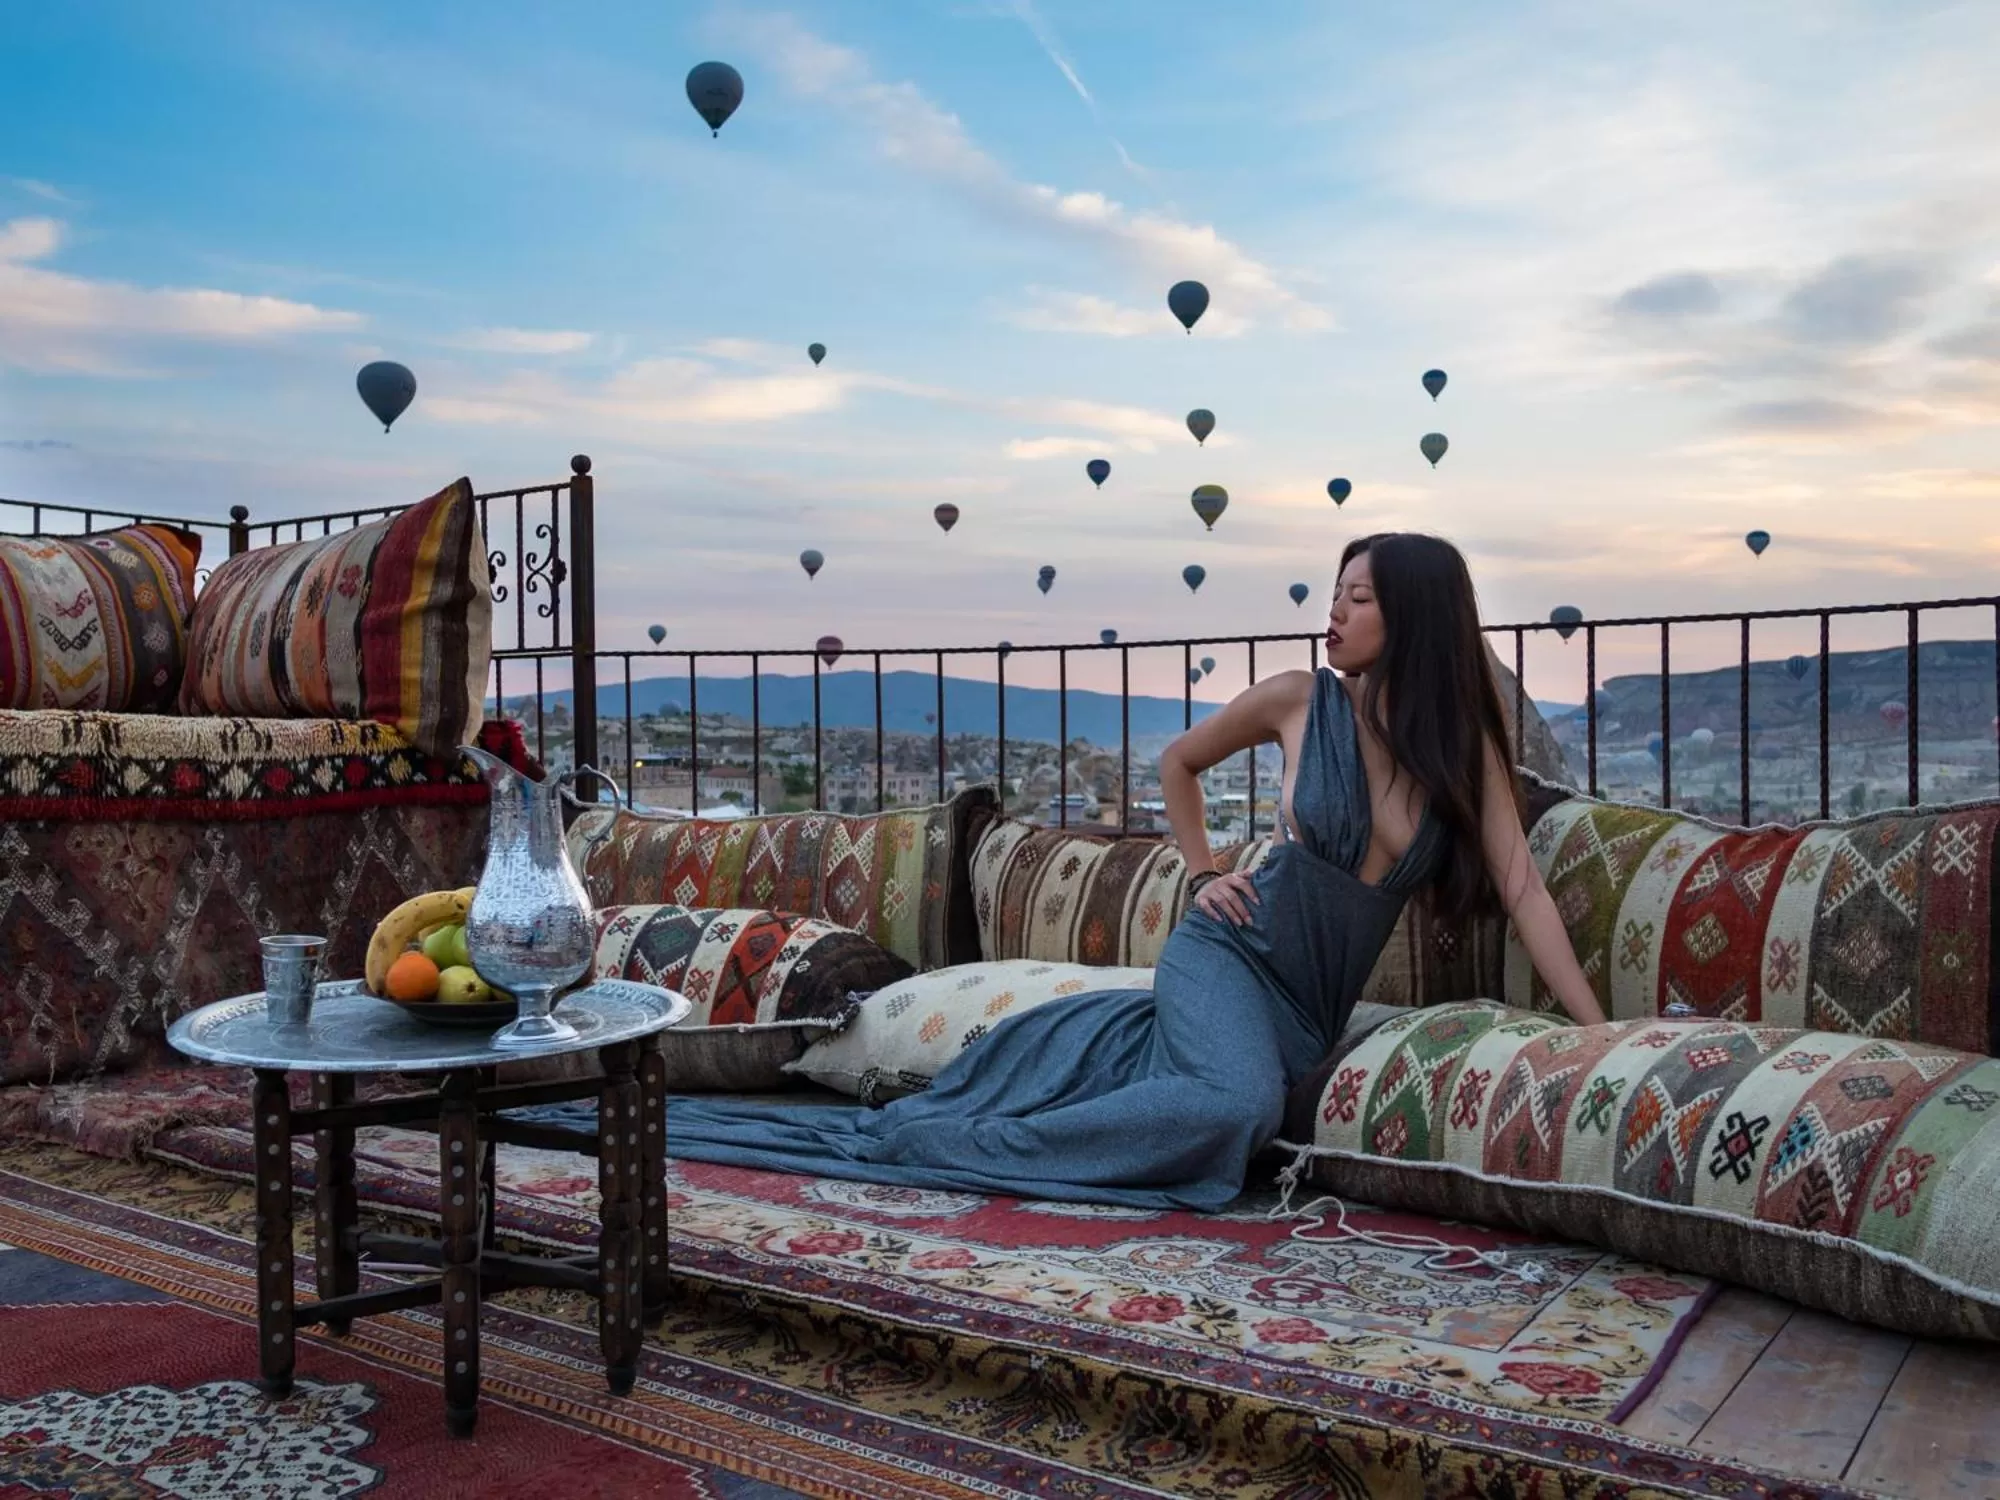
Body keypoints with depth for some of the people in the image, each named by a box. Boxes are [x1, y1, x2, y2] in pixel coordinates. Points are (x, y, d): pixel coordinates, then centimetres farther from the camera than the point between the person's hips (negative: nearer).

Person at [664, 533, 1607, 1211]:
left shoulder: (1464, 745, -1)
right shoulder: (1299, 700, -5)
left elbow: (1522, 891, -3)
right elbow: (1176, 764, 12)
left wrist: (1600, 1031, -7)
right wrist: (1203, 874, 5)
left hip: (1311, 1010, 4)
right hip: (1229, 954, -4)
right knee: (1241, 1103, -32)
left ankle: (915, 1135, 14)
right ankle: (947, 1144, -22)